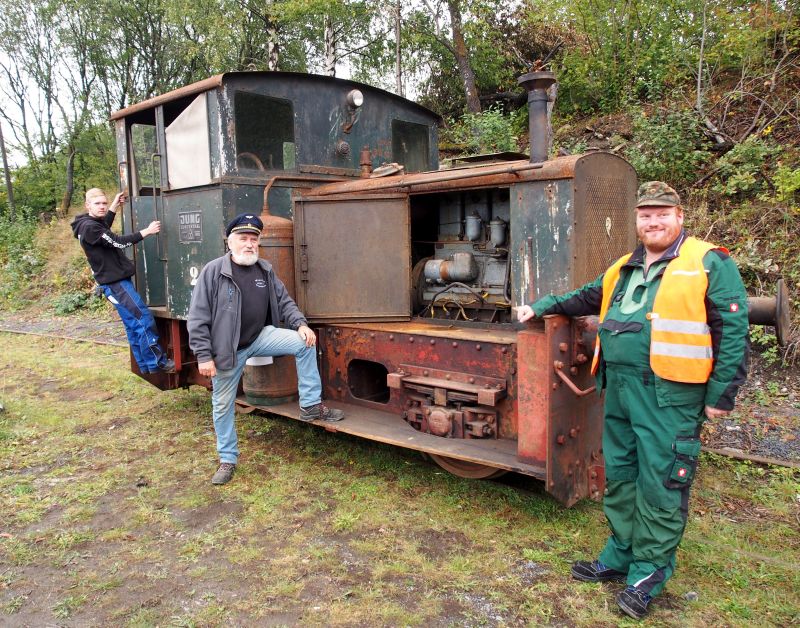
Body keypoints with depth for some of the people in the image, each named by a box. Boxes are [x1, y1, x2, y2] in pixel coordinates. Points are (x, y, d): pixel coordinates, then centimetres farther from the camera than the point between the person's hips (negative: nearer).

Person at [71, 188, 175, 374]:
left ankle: (145, 366, 15)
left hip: (117, 281, 10)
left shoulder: (93, 224, 13)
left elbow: (104, 230, 37)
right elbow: (119, 242, -22)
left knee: (134, 325, 11)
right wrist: (147, 231, -18)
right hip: (115, 282, -10)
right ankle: (157, 364, -10)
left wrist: (115, 205, 35)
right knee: (144, 319, -13)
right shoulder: (89, 227, -17)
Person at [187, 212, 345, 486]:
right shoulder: (213, 271, -14)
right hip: (228, 349, -4)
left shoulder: (265, 271, 2)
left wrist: (301, 324, -9)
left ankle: (310, 405, -2)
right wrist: (204, 356, -17)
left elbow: (284, 302, 10)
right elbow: (198, 318, -14)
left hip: (260, 336, 4)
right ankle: (227, 459, 26)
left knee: (304, 343, -13)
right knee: (223, 405, 6)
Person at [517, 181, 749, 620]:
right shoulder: (623, 270, 17)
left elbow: (732, 332, -7)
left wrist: (720, 395, -11)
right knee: (619, 476, 15)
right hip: (619, 387, 7)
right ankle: (620, 555, 32)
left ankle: (649, 571, 19)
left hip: (668, 395, -7)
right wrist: (541, 307, 24)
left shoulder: (709, 264, -4)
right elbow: (585, 299, 30)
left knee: (660, 482, 2)